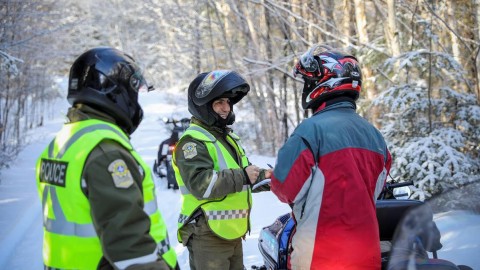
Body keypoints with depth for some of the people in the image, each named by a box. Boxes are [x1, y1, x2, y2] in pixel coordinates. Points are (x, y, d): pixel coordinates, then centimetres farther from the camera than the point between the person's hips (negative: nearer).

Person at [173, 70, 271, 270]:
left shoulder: (227, 136, 17)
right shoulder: (192, 141, -14)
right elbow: (201, 184, -27)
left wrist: (261, 174, 8)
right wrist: (242, 176, -25)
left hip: (232, 233, 10)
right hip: (207, 235, -9)